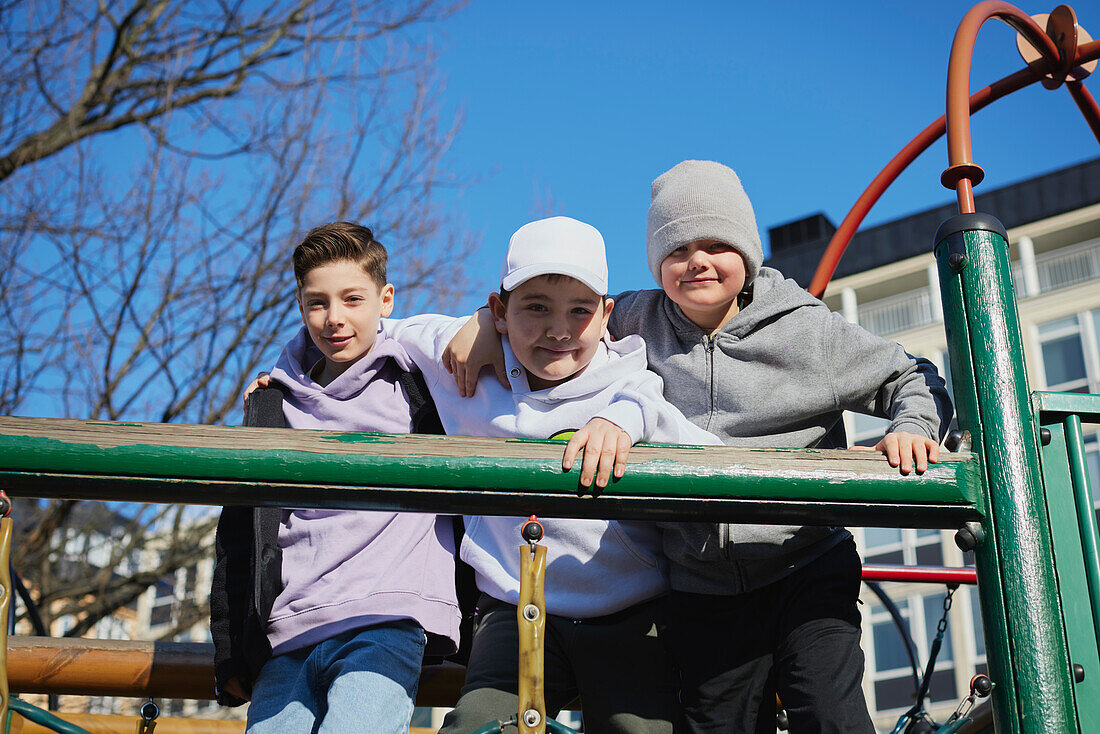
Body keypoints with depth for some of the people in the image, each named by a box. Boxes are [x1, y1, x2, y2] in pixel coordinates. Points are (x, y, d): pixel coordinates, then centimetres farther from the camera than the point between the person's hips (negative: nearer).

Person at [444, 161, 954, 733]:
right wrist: (492, 319, 2)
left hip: (806, 571, -2)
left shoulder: (809, 331, 1)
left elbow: (912, 380, 8)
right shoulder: (642, 320, 7)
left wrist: (910, 430, -13)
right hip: (700, 592, 2)